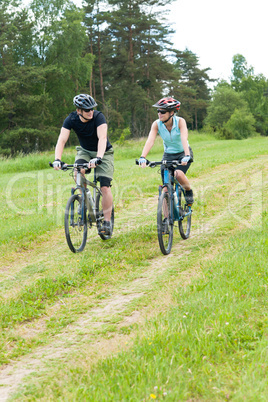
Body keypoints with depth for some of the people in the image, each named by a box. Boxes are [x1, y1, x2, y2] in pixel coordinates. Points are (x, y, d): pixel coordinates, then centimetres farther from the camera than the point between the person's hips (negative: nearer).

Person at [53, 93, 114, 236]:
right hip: (84, 151, 2)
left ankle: (107, 222, -4)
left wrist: (98, 158, -55)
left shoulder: (98, 116, -27)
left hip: (103, 152, -2)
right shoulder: (71, 119, -19)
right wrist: (57, 159, -43)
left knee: (105, 187, -14)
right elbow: (62, 140, -27)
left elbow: (102, 138, -39)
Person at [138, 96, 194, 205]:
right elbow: (150, 141, -27)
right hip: (168, 155, 3)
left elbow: (184, 138, -34)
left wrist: (187, 156, -50)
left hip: (182, 154, -2)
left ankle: (189, 192, -2)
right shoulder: (156, 124, -15)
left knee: (178, 174, -31)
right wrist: (142, 157, -42)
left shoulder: (180, 121, -21)